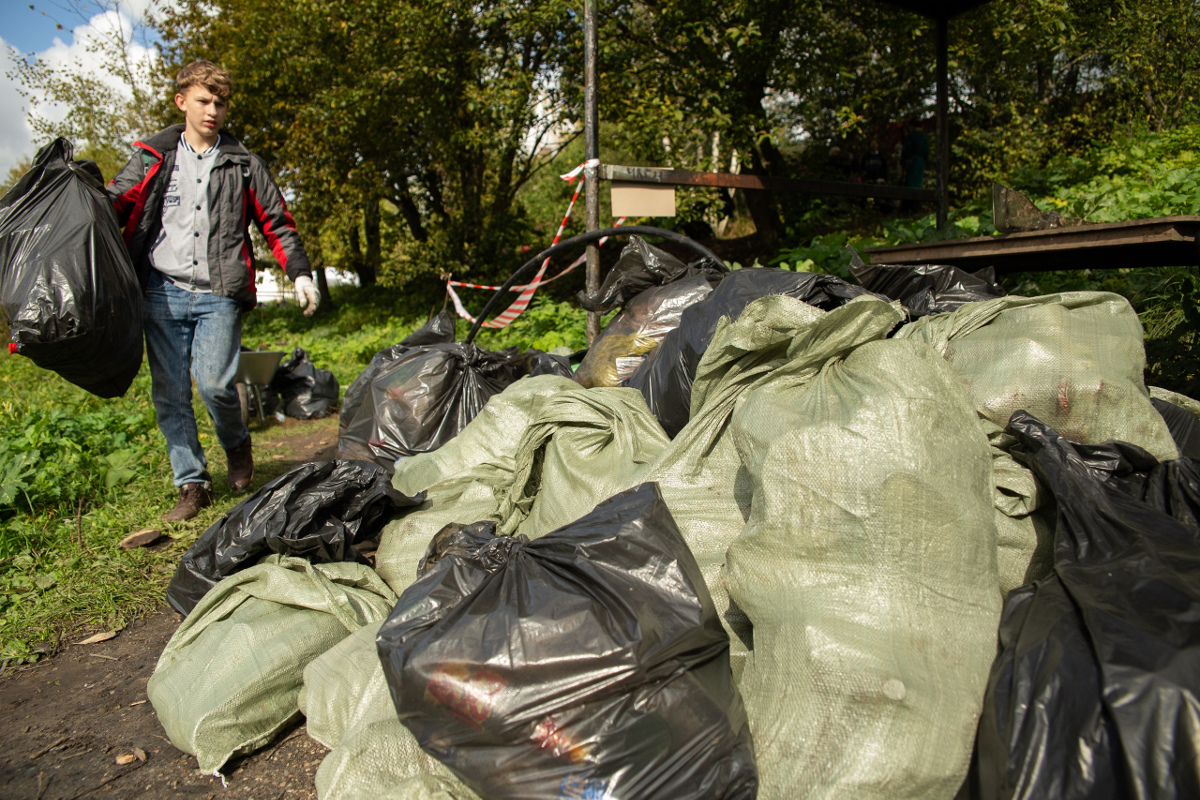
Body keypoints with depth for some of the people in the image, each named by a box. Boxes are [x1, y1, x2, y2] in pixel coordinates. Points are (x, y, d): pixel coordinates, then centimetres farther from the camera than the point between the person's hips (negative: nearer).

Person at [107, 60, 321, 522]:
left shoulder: (243, 165, 12)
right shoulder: (152, 157, 14)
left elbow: (278, 223, 14)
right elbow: (115, 205, 15)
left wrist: (300, 273, 3)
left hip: (218, 295, -2)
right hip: (162, 292, 2)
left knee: (214, 383, -15)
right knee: (169, 392, 1)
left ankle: (238, 445, 16)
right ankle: (192, 484, 12)